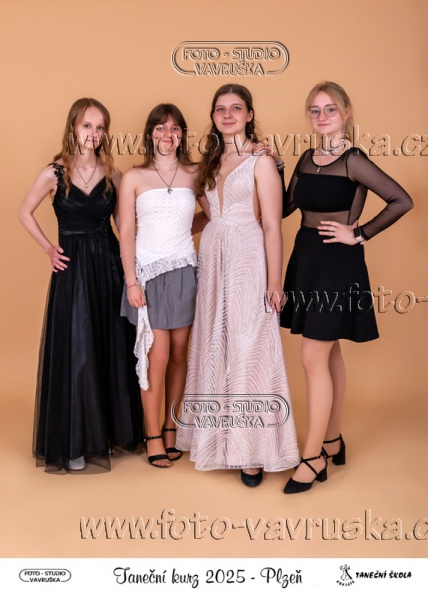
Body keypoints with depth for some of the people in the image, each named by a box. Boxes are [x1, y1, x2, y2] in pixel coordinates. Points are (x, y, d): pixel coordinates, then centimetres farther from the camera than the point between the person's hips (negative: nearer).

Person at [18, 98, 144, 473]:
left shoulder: (112, 174, 3)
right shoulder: (55, 174, -2)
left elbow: (123, 224, 7)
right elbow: (25, 212, 9)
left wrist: (128, 269, -3)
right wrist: (49, 248, 0)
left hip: (109, 266, 3)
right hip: (73, 269, -2)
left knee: (114, 349, 8)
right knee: (75, 352, 1)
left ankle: (112, 429, 26)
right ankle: (75, 442, 15)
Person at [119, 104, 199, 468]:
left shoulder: (195, 174, 7)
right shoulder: (134, 178, 3)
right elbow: (126, 232, 0)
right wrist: (131, 281, -7)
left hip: (185, 269, 2)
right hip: (149, 271, -2)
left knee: (179, 353, 6)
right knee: (158, 355, -4)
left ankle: (170, 428, 20)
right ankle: (153, 437, 9)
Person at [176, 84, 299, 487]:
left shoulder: (260, 162, -4)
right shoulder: (212, 161, 16)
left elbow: (272, 226, -9)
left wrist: (274, 281, -13)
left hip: (247, 260, -6)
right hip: (212, 258, 6)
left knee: (247, 349, -4)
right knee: (214, 347, 9)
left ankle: (251, 451, 5)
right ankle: (217, 434, 21)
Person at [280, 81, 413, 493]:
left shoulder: (353, 161, -11)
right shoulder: (307, 159, 10)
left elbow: (402, 201, -14)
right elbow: (285, 207, 11)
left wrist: (359, 234, -12)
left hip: (338, 263, -7)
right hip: (306, 258, 7)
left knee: (313, 358, -7)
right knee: (329, 352, 15)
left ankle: (314, 457, 5)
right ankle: (333, 441, 28)